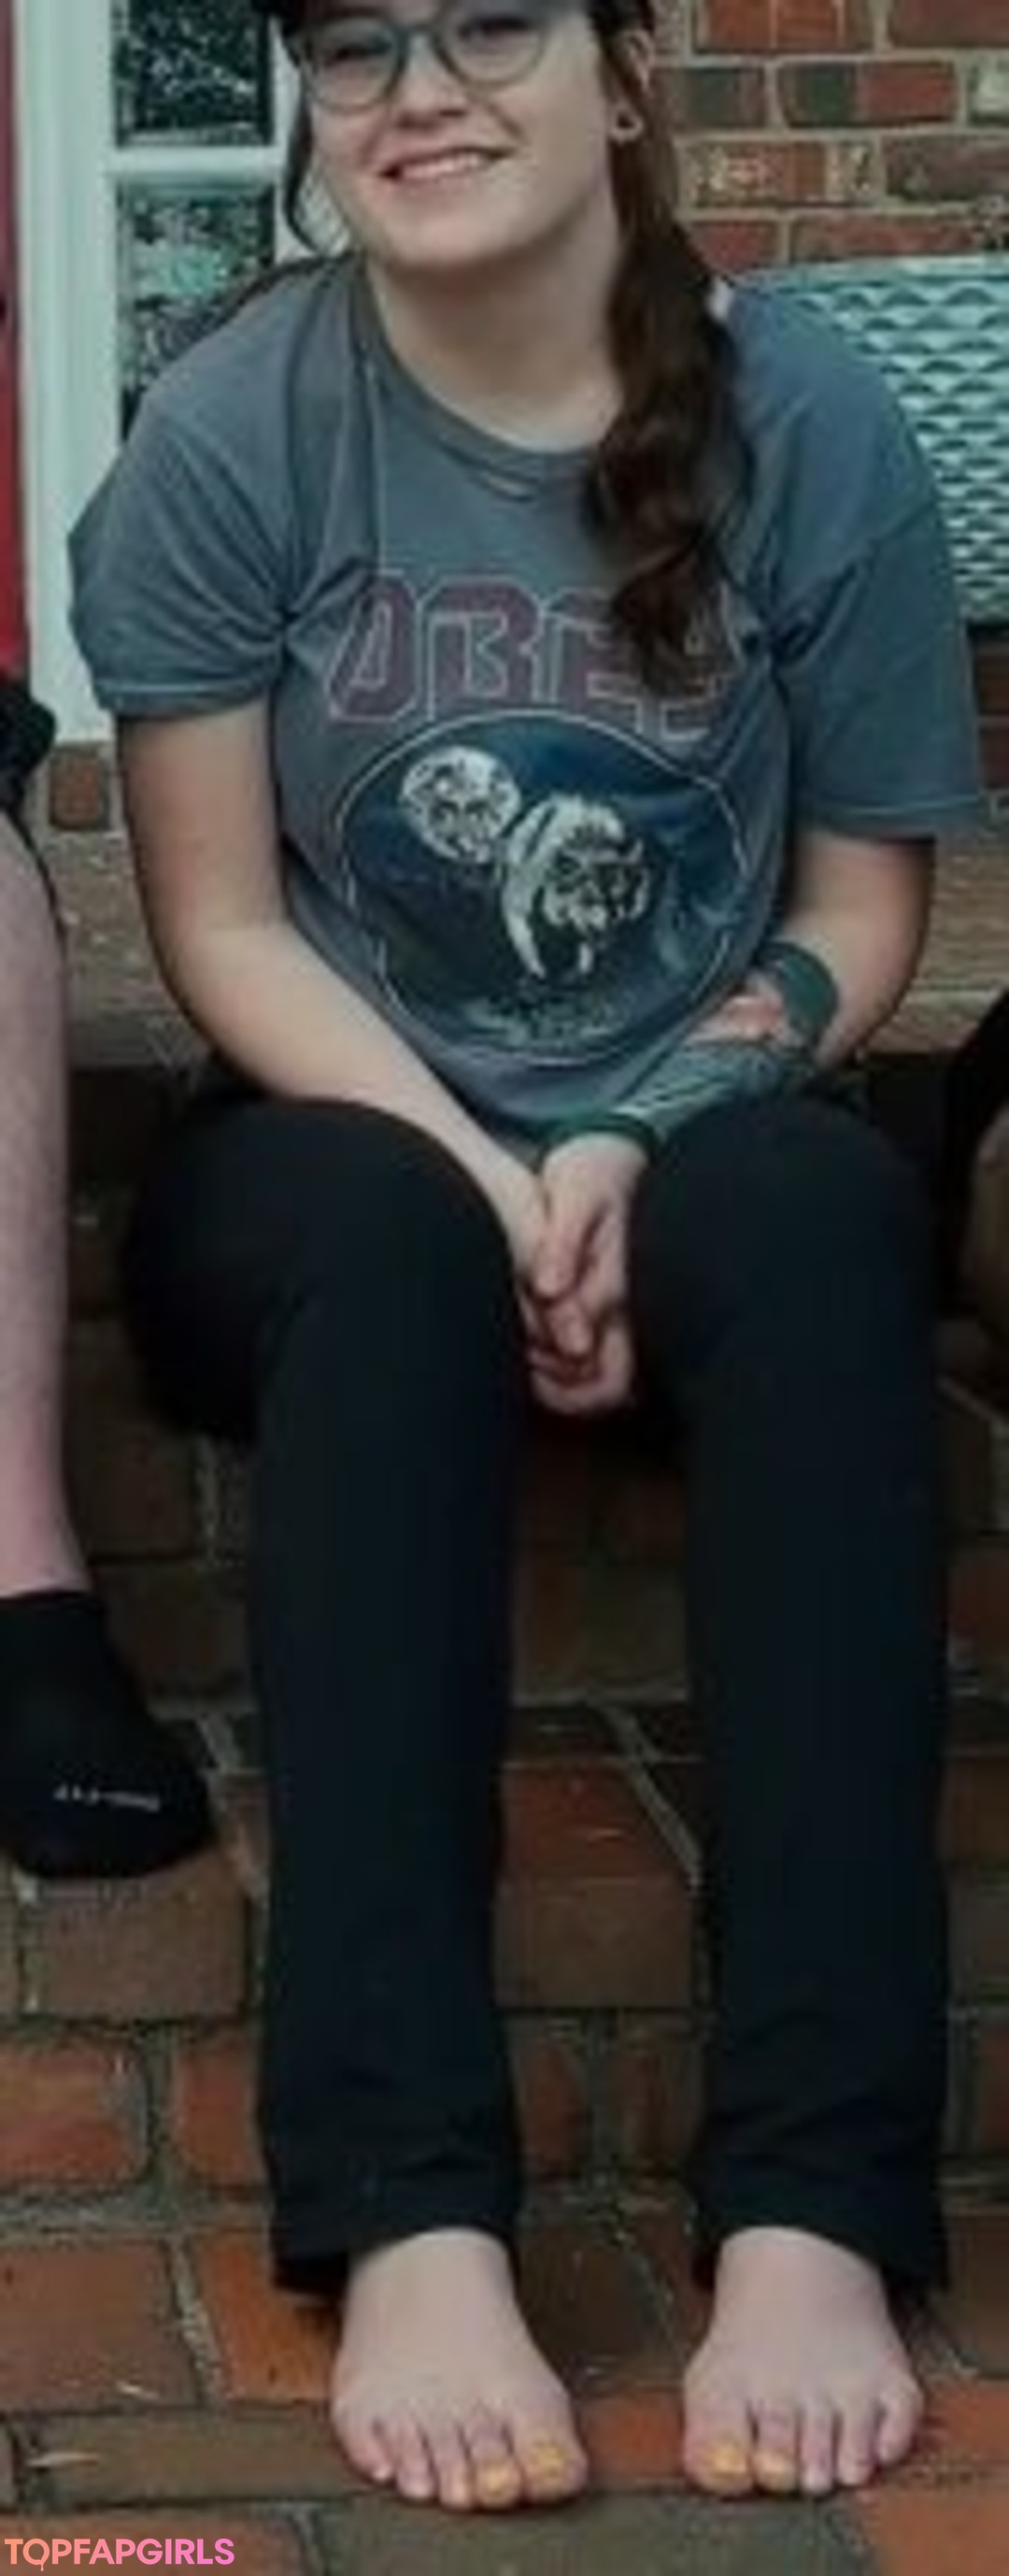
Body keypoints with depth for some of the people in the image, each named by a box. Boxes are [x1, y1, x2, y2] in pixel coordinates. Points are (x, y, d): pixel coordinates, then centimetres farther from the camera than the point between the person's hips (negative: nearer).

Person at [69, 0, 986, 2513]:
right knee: (389, 1249, -37)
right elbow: (223, 924, -6)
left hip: (702, 1155, 1)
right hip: (343, 1151, 0)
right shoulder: (228, 434, -7)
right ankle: (406, 2212, -49)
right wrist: (476, 1178, -20)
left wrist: (637, 1150, -18)